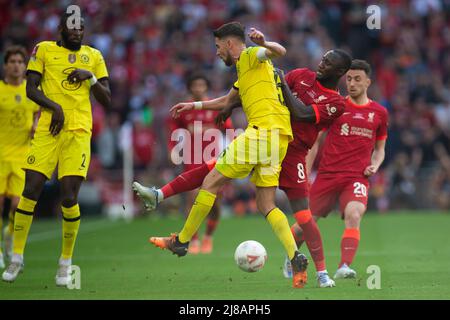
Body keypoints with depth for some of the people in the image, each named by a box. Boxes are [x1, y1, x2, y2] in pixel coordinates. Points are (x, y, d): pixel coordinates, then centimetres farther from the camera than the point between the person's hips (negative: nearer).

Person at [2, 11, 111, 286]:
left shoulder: (93, 56, 13)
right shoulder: (44, 50, 8)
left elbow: (107, 100, 13)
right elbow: (31, 89, 0)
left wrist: (90, 77, -3)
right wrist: (55, 107, -14)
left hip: (79, 132, 0)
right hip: (48, 129, 0)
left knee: (69, 198, -7)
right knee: (30, 193, -4)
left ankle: (66, 262, 8)